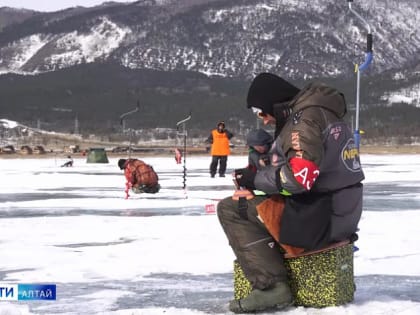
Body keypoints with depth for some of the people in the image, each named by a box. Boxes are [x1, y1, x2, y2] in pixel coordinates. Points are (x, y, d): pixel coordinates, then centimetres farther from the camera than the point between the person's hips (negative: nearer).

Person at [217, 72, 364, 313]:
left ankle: (272, 286, -15)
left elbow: (300, 176, -25)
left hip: (318, 219, -10)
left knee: (231, 209, -6)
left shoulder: (304, 119, -15)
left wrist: (256, 179, -11)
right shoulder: (325, 113, 15)